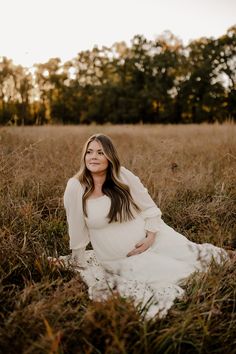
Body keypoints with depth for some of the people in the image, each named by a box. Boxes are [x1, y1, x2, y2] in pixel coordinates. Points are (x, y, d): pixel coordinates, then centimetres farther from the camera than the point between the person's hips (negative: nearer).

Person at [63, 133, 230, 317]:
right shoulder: (76, 188, -13)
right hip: (119, 259, -2)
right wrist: (81, 264, 6)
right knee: (175, 273, -18)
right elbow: (77, 228, -3)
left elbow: (149, 207, -2)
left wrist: (151, 236, -15)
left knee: (192, 257, -6)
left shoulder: (124, 176, -10)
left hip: (152, 239, 2)